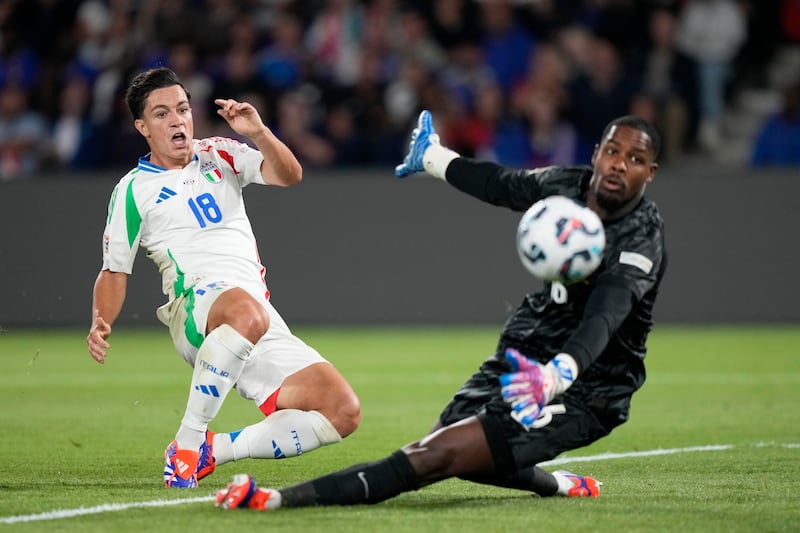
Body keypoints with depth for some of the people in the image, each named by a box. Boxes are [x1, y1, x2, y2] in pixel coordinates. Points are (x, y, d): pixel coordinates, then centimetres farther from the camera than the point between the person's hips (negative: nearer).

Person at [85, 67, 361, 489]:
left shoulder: (219, 155, 20)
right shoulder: (132, 190, 10)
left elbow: (288, 176, 8)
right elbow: (114, 271, 10)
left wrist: (258, 132, -11)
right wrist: (100, 325, -9)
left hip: (263, 326, 5)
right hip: (196, 306, -5)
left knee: (343, 412, -11)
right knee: (245, 311, -44)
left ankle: (215, 450, -5)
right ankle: (186, 444, -33)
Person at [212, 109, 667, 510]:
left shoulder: (642, 235, -24)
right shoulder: (566, 185, -3)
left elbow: (604, 316, -43)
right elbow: (501, 185, 20)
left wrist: (557, 375, -62)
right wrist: (437, 159, 37)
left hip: (580, 395, -8)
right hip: (525, 358, 8)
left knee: (440, 455, -23)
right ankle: (559, 486, 34)